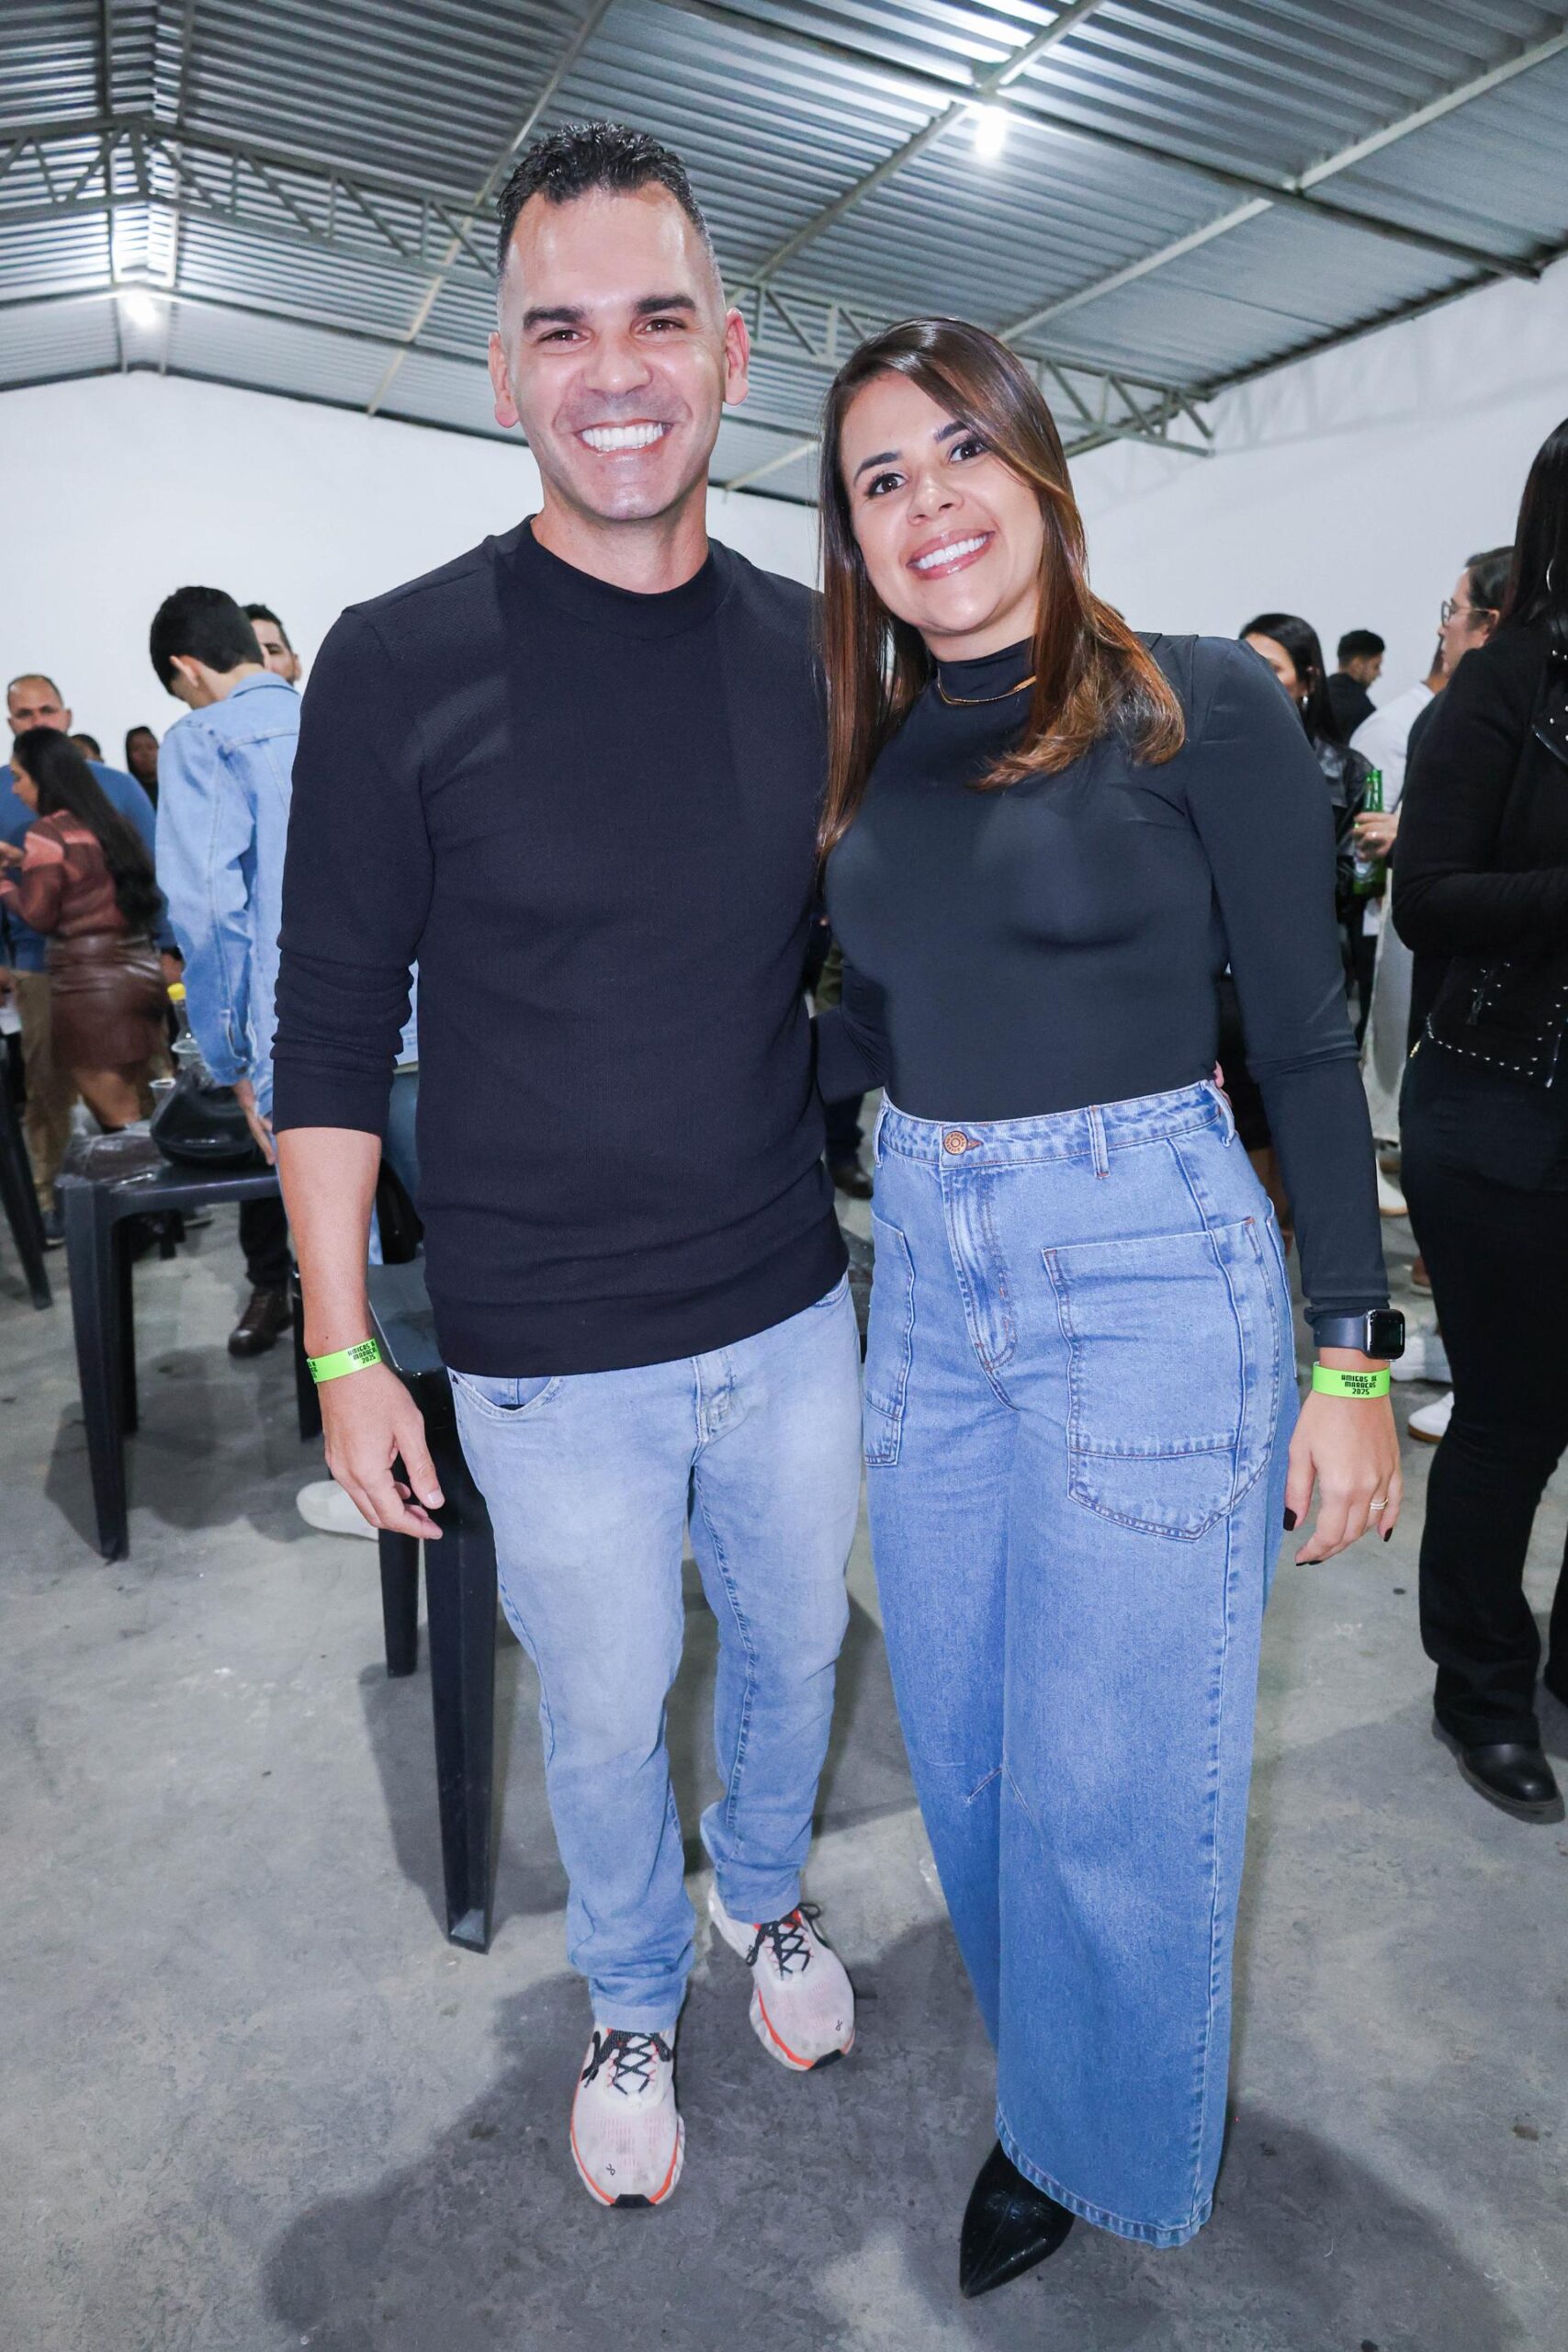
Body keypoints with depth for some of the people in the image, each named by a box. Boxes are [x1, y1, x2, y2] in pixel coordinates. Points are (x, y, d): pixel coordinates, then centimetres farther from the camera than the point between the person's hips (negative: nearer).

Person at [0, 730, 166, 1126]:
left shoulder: (47, 833, -11)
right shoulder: (110, 820, 11)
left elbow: (39, 916, -6)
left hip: (90, 983, -8)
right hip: (140, 971, 8)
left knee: (118, 1120, 0)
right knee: (140, 1113, 14)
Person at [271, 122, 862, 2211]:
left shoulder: (814, 652, 0)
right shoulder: (402, 666, -11)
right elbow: (332, 1032, -7)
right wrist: (342, 1349, -8)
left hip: (794, 1311, 4)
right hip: (551, 1355, -3)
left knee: (794, 1647, 22)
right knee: (605, 1713, 16)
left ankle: (768, 1898, 54)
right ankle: (636, 2001, 47)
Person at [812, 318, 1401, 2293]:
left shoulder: (1197, 704, -7)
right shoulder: (870, 751, 8)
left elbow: (1304, 1041, -7)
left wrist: (1356, 1359, -9)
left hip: (1152, 1271, -5)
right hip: (924, 1272, 6)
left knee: (1112, 1774, 9)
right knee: (963, 1739, 20)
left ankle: (1100, 2141, 40)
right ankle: (1044, 2073, 49)